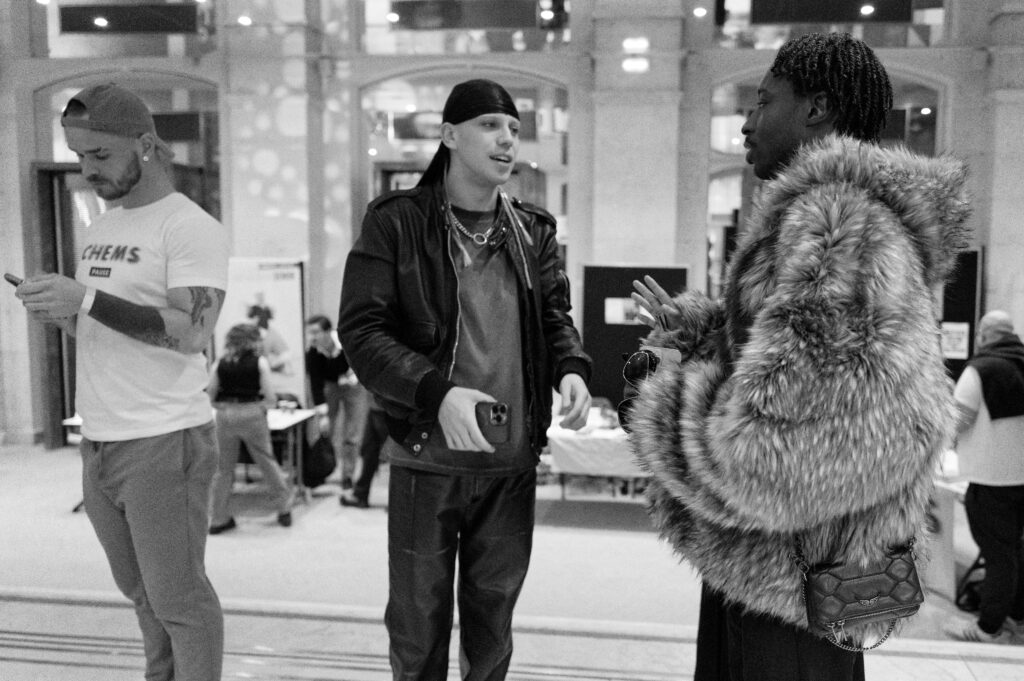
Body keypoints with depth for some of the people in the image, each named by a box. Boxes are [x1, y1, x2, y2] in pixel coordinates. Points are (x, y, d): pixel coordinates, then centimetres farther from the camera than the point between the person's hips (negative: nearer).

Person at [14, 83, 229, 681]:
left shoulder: (192, 227, -10)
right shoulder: (100, 227, 15)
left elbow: (192, 332, -20)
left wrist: (87, 299, -23)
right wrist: (61, 313, -1)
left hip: (165, 442, -8)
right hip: (99, 443, 8)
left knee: (178, 599, 2)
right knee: (142, 592, 17)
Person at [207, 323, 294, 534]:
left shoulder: (220, 364, 5)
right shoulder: (260, 362, -1)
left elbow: (209, 397, 3)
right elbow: (271, 400, -5)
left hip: (225, 416, 2)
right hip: (252, 414, -2)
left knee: (223, 467, 11)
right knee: (267, 462, 11)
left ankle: (218, 519, 15)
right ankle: (284, 509, 19)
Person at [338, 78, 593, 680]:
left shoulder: (534, 232, 7)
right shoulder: (396, 222, -6)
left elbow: (555, 316, 10)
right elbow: (361, 329, -11)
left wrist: (571, 367, -12)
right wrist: (438, 392, -25)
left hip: (513, 461, 4)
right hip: (426, 457, -3)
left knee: (493, 617, 18)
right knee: (418, 620, 12)